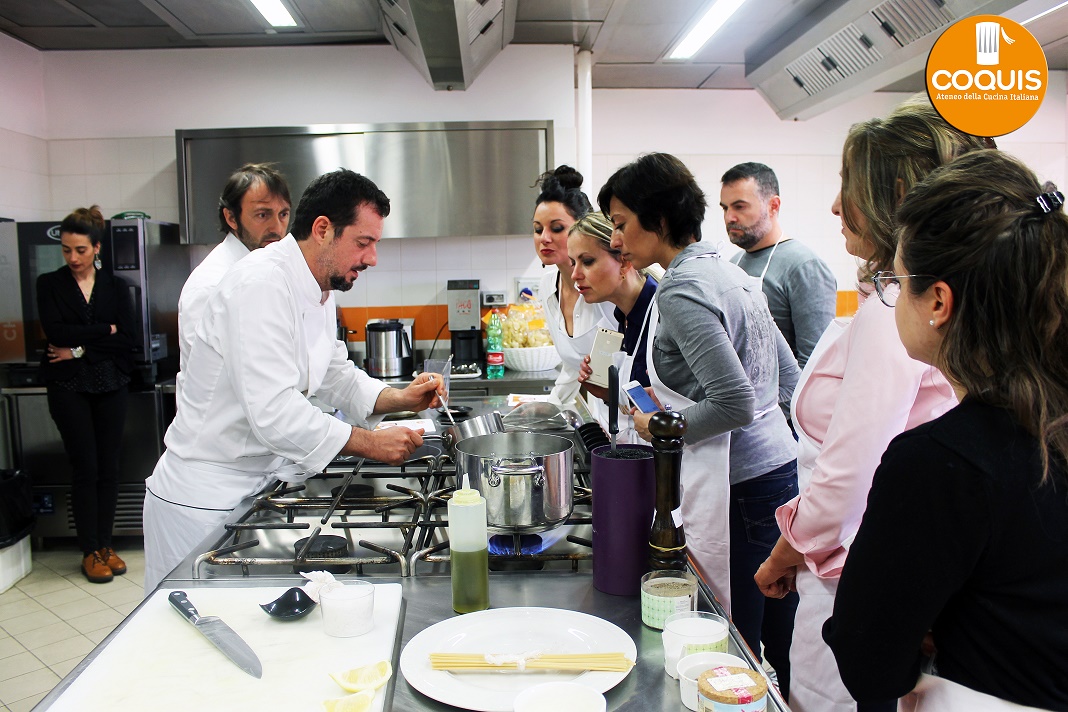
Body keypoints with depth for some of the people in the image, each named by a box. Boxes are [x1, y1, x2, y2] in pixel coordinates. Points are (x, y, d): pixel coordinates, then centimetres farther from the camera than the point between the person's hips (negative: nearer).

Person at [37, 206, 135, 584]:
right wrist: (105, 330, -9)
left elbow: (127, 339, -3)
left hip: (110, 385, 2)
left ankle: (106, 545, 17)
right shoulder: (50, 284, 5)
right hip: (69, 387, -2)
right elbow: (55, 332, -11)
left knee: (109, 467, 4)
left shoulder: (114, 286, 8)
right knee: (86, 468, -2)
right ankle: (90, 552, 10)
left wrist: (80, 349, -10)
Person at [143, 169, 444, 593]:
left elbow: (335, 376, 17)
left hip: (258, 488, 9)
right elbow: (273, 411, -31)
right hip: (204, 499, -9)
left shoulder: (320, 291, 8)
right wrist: (369, 443, -24)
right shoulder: (262, 283, -23)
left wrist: (401, 398, 1)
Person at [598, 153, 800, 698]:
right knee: (780, 646, 18)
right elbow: (787, 378, 17)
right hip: (779, 466, 10)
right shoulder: (727, 271, 13)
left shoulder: (680, 291, -15)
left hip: (739, 489, -10)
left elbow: (736, 404, -23)